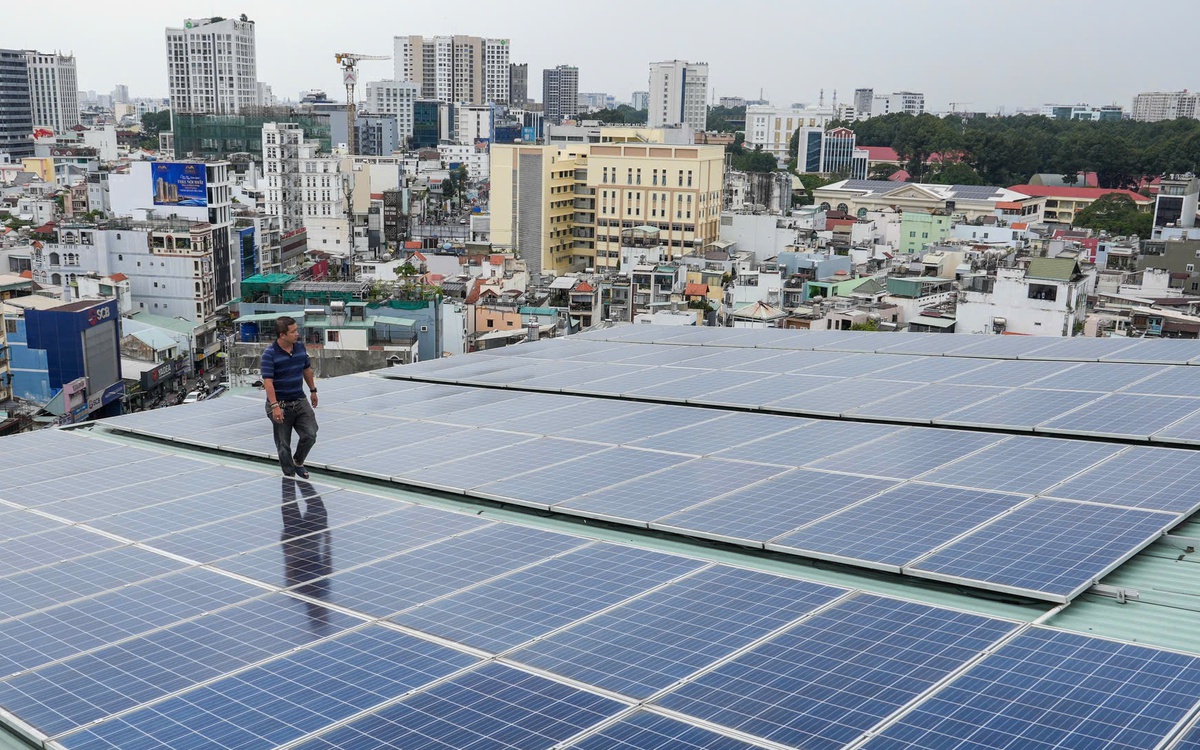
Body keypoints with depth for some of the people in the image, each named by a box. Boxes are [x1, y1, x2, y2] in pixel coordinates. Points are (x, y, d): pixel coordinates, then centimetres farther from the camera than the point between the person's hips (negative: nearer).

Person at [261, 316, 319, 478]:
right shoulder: (270, 354, -17)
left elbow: (307, 369, 17)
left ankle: (298, 462, 23)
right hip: (280, 404, -5)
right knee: (283, 444, 5)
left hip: (300, 401, 5)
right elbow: (267, 381, -22)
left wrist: (313, 390, 22)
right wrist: (274, 406, -29)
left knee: (310, 435, -4)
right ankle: (289, 475, 21)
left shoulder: (300, 347, 1)